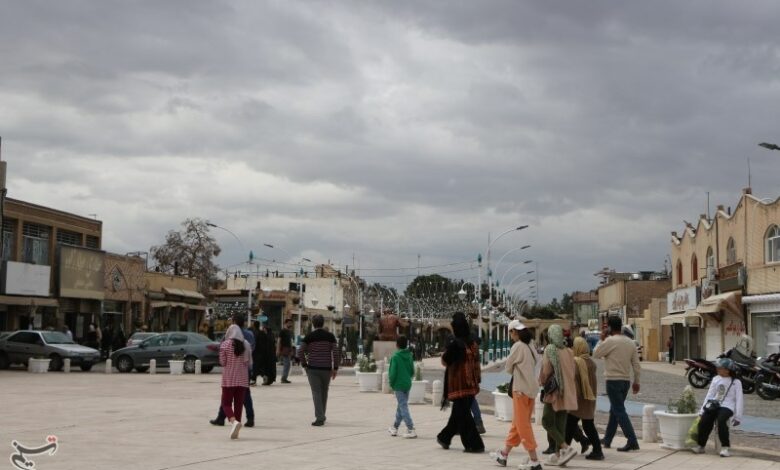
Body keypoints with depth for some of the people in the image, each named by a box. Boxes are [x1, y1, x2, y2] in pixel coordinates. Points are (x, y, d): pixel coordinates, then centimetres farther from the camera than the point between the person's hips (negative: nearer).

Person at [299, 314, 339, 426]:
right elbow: (335, 353, -2)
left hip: (313, 368, -2)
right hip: (326, 368, 2)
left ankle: (320, 418, -13)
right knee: (324, 392, 16)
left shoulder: (309, 337, -3)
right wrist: (335, 368, 2)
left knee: (316, 392, -3)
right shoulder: (330, 336, 1)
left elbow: (301, 352, -6)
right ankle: (322, 416, 28)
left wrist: (304, 364, 6)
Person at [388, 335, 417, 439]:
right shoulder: (409, 356, 4)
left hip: (398, 385, -7)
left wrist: (391, 383, 0)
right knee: (401, 406, 16)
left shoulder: (395, 357, -14)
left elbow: (393, 373, -15)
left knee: (403, 407, -5)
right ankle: (395, 427, 29)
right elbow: (412, 372, 9)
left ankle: (411, 430, -12)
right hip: (407, 384, 7)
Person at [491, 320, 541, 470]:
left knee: (523, 425, -4)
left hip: (521, 389, -8)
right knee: (517, 423, 15)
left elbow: (508, 368, -6)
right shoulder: (529, 347, 10)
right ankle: (504, 454, 26)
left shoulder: (517, 346, -13)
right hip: (531, 388, 8)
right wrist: (517, 371, 4)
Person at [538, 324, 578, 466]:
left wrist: (542, 381, 2)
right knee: (560, 423, 11)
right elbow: (572, 372, 11)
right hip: (567, 392, 7)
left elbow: (547, 369, -16)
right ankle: (558, 455, 12)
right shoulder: (568, 351, 8)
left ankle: (566, 447, -15)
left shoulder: (550, 349, -11)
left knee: (547, 422, 0)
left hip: (554, 391, -7)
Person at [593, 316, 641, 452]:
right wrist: (636, 382, 16)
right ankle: (607, 440, 26)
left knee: (619, 411, -7)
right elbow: (636, 364, 9)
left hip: (613, 381, -7)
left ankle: (632, 441, -14)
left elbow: (596, 354, -5)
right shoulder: (630, 342, 7)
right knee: (614, 410, 17)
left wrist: (602, 340, 6)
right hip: (626, 380, 8)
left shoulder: (610, 341, -14)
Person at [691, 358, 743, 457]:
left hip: (727, 407, -4)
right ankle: (700, 446, -10)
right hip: (714, 405, 4)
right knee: (703, 421, -22)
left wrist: (738, 417, -6)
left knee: (721, 421, -35)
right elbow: (709, 395, 18)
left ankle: (725, 447, -27)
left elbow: (739, 399, 1)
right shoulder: (716, 379, 17)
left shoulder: (736, 382, 4)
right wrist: (702, 410, 11)